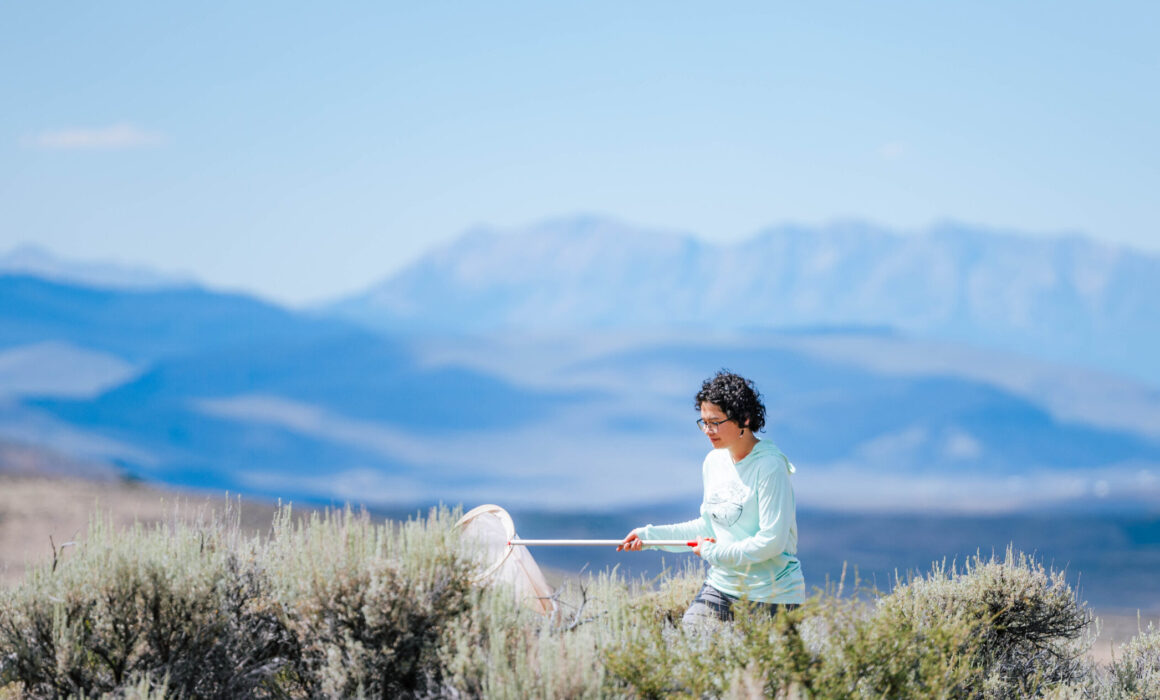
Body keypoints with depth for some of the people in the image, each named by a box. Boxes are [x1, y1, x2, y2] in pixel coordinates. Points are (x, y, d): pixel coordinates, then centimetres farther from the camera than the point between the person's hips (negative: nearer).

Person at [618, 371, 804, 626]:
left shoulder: (770, 466, -16)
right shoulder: (713, 462, 8)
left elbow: (772, 540, -20)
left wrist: (714, 553, -13)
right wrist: (651, 534, 11)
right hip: (722, 584, 6)